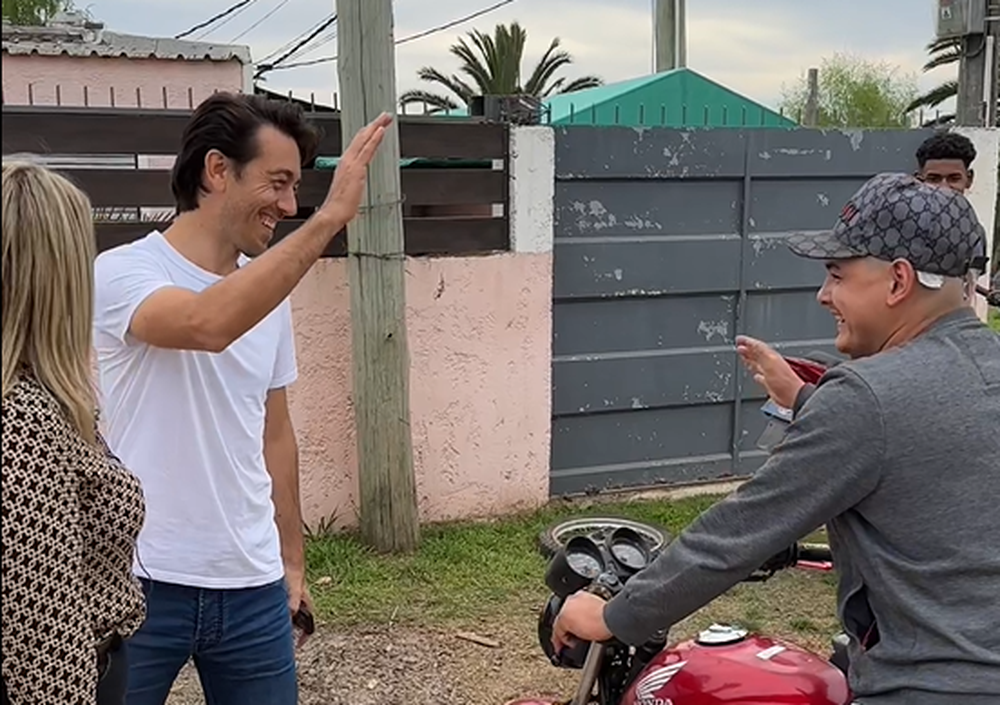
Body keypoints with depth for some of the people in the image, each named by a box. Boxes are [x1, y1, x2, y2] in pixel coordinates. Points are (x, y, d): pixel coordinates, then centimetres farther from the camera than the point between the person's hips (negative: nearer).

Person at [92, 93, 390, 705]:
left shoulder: (269, 292, 7)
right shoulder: (123, 273, -11)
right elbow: (208, 325, -34)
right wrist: (329, 218, -33)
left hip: (253, 586, 5)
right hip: (141, 585, -5)